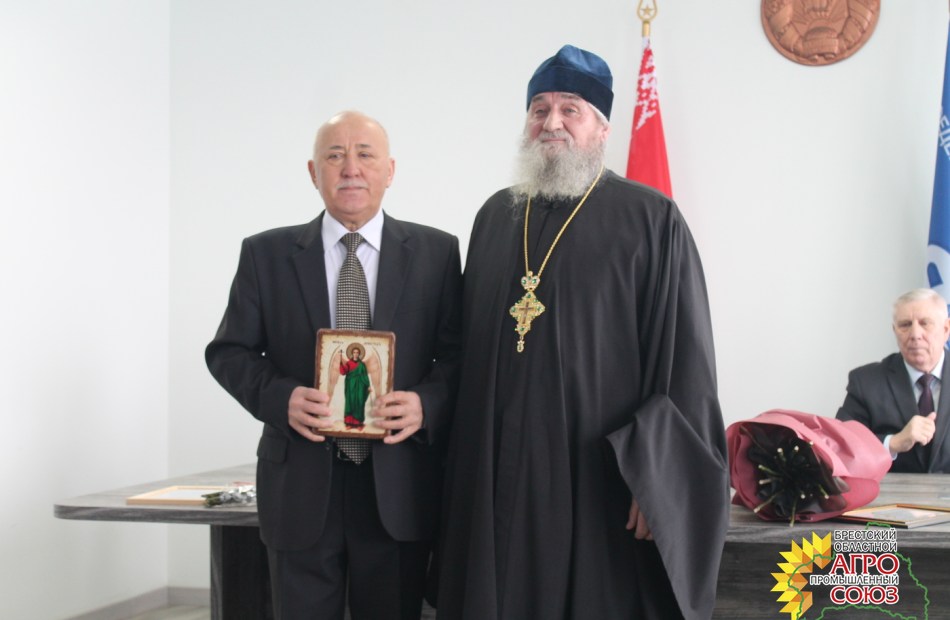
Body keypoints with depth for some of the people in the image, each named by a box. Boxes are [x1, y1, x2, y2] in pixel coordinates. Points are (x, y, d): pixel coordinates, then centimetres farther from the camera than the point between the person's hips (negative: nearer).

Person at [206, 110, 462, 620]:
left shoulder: (436, 252, 4)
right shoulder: (266, 254, 5)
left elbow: (459, 353, 4)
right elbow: (228, 352, 6)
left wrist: (428, 402, -16)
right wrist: (280, 397, -13)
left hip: (399, 487, 0)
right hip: (301, 485, 0)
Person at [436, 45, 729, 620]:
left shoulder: (652, 221, -3)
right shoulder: (495, 217, 11)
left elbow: (686, 362, -8)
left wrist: (656, 477, -13)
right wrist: (463, 461, 11)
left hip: (599, 484, -4)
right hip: (498, 479, 4)